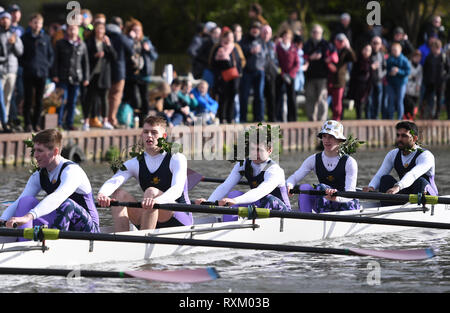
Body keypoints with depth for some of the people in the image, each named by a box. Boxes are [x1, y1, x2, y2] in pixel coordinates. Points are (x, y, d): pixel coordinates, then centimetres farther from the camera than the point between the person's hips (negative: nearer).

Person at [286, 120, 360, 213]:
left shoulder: (349, 162, -7)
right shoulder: (314, 160, 5)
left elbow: (350, 194, -18)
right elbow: (294, 177, -4)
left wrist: (336, 197, -42)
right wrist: (289, 185, -30)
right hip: (324, 206, 4)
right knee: (304, 187, -23)